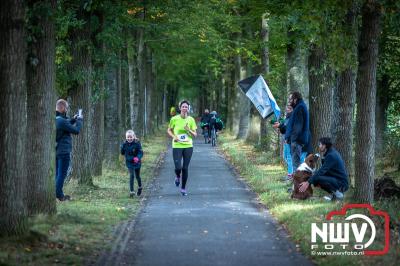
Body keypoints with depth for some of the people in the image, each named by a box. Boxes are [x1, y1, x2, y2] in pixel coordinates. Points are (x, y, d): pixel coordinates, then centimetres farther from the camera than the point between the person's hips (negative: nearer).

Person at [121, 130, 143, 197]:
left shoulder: (137, 144, -15)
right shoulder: (124, 144, -6)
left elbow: (141, 152, -18)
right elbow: (122, 153, 4)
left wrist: (137, 158, -38)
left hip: (137, 162, -1)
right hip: (129, 163, 1)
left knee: (137, 176, 16)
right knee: (131, 176, -12)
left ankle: (140, 187, 43)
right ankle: (132, 191, -11)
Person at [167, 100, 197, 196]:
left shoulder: (191, 120, 0)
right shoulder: (174, 119, -4)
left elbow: (195, 135, 4)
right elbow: (169, 130, 10)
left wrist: (189, 130, -16)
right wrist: (174, 136, -9)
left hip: (188, 146, 1)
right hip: (177, 146, -1)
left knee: (185, 168, 3)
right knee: (178, 167, -12)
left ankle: (183, 188, 18)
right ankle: (177, 177, 25)